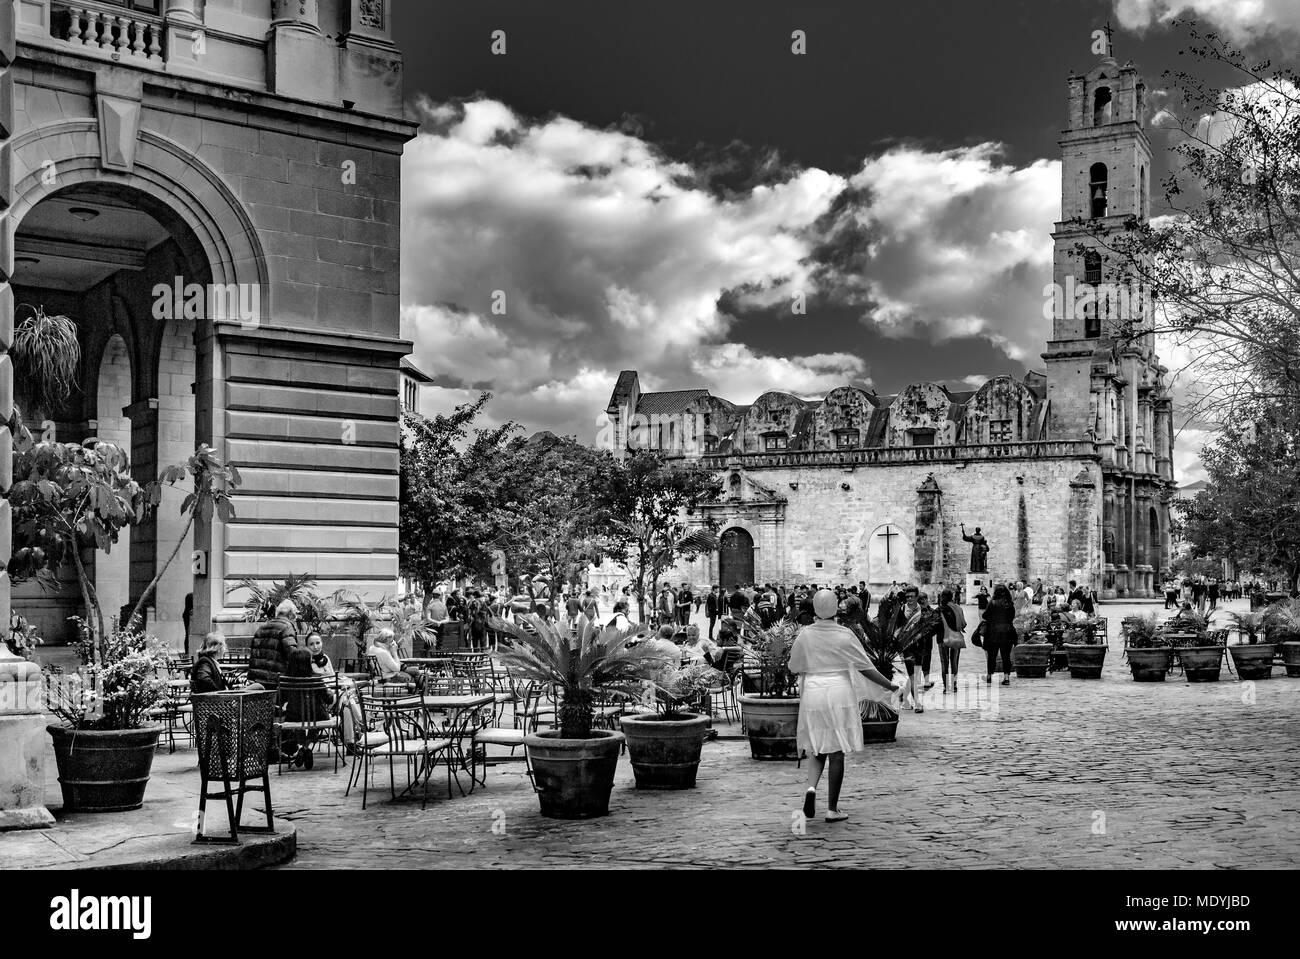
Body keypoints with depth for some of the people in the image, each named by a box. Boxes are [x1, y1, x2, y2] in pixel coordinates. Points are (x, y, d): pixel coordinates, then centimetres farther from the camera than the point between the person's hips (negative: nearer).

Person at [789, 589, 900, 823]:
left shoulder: (804, 635, -3)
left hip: (812, 692, 2)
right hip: (839, 694, -2)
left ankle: (811, 787, -13)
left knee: (817, 749, 14)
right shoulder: (845, 635, -7)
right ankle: (832, 808, 9)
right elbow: (865, 667, -3)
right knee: (836, 752, 6)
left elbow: (794, 667, 5)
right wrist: (889, 685, 7)